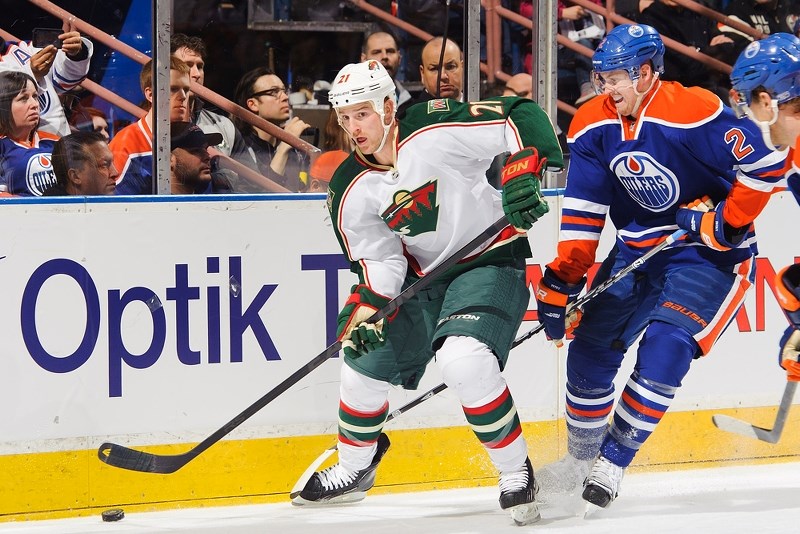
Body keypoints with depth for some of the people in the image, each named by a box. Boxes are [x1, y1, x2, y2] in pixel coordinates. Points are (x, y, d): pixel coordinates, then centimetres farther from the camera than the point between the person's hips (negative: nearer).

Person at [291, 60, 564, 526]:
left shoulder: (435, 132, -22)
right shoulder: (351, 193, -3)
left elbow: (523, 117, -22)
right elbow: (379, 262, -1)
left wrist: (523, 172, -37)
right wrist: (367, 309, -19)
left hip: (491, 262, -7)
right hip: (422, 274, 7)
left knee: (464, 360, -30)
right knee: (365, 361, 12)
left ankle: (517, 472, -12)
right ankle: (353, 470, 39)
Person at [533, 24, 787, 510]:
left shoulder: (694, 113, -25)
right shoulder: (594, 127, -5)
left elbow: (767, 163, -23)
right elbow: (583, 215, -1)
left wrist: (727, 219, -20)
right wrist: (561, 284, -5)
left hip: (710, 255, -6)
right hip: (636, 252, 7)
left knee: (665, 349, -23)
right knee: (590, 350, 3)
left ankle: (612, 462, -12)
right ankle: (581, 458, 24)